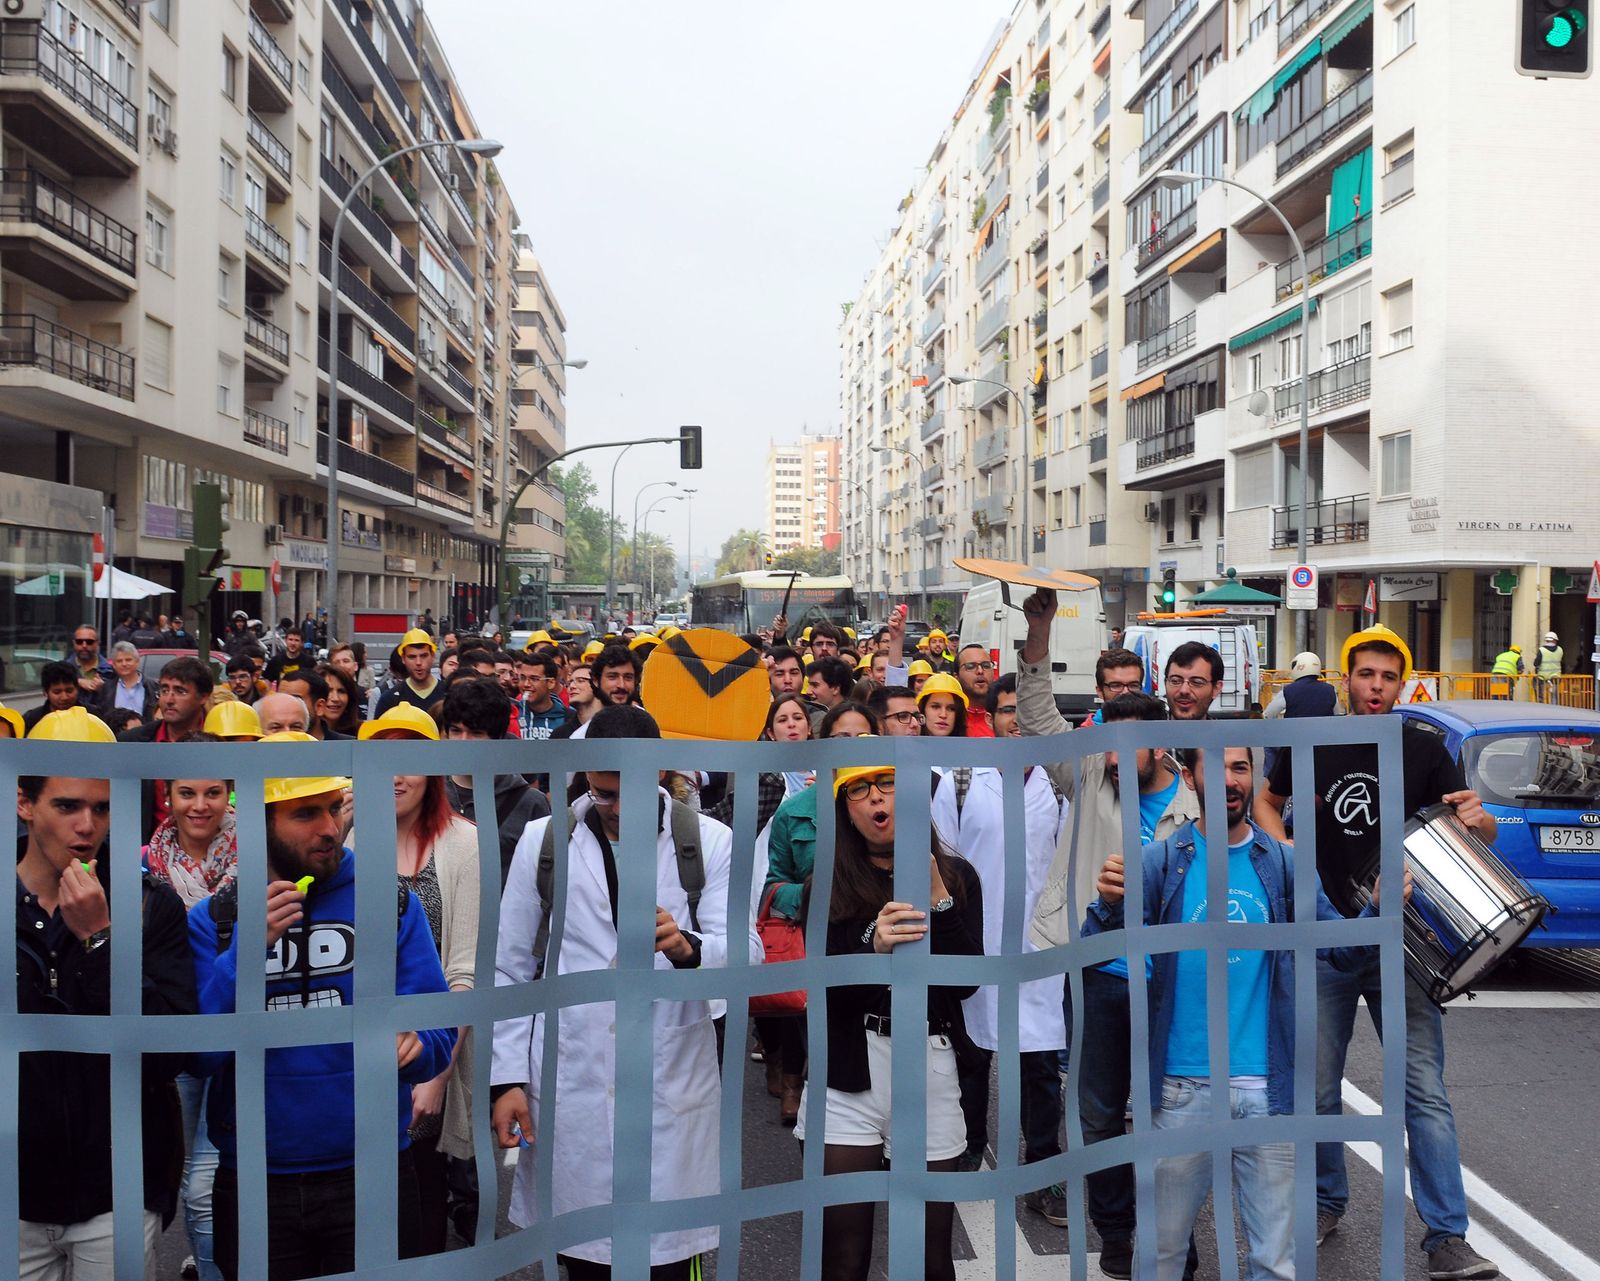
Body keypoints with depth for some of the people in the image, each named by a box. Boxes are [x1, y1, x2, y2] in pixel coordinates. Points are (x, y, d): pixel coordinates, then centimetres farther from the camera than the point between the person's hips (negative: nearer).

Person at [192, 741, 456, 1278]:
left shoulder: (393, 905, -1)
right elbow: (196, 1054, -9)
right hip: (253, 1186, 0)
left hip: (372, 1173, 0)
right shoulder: (212, 921, 0)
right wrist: (247, 949, -20)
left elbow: (437, 1028, -3)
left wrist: (412, 1045, -25)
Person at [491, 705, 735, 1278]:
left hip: (673, 1088, -1)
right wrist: (508, 1077, 3)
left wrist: (687, 947, -27)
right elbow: (511, 971, 8)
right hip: (569, 1087, 1)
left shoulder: (708, 840, 1)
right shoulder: (542, 840, 5)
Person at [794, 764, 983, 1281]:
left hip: (930, 1068, 1)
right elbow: (825, 988, -6)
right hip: (847, 1073, -1)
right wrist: (872, 945, -24)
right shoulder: (828, 882, 3)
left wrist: (937, 900, -12)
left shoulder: (956, 875, 6)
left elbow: (966, 982, -3)